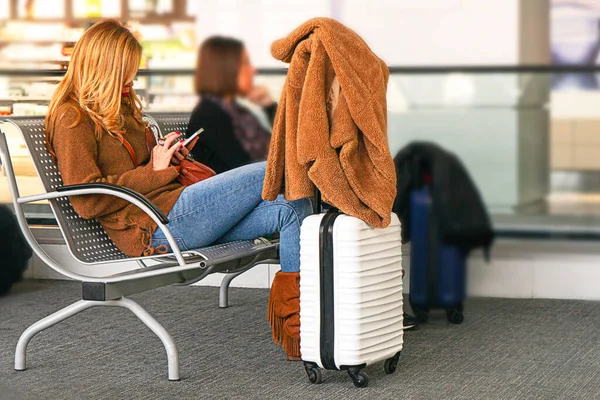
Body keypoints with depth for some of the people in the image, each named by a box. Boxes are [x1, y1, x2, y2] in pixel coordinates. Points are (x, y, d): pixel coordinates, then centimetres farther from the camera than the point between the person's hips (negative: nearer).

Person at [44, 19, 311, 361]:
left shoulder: (118, 110, 28)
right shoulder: (71, 118, -2)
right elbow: (86, 200, -13)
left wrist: (165, 157, 15)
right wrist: (154, 170, -8)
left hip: (174, 205, 10)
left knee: (291, 208, -12)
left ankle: (299, 330, -20)